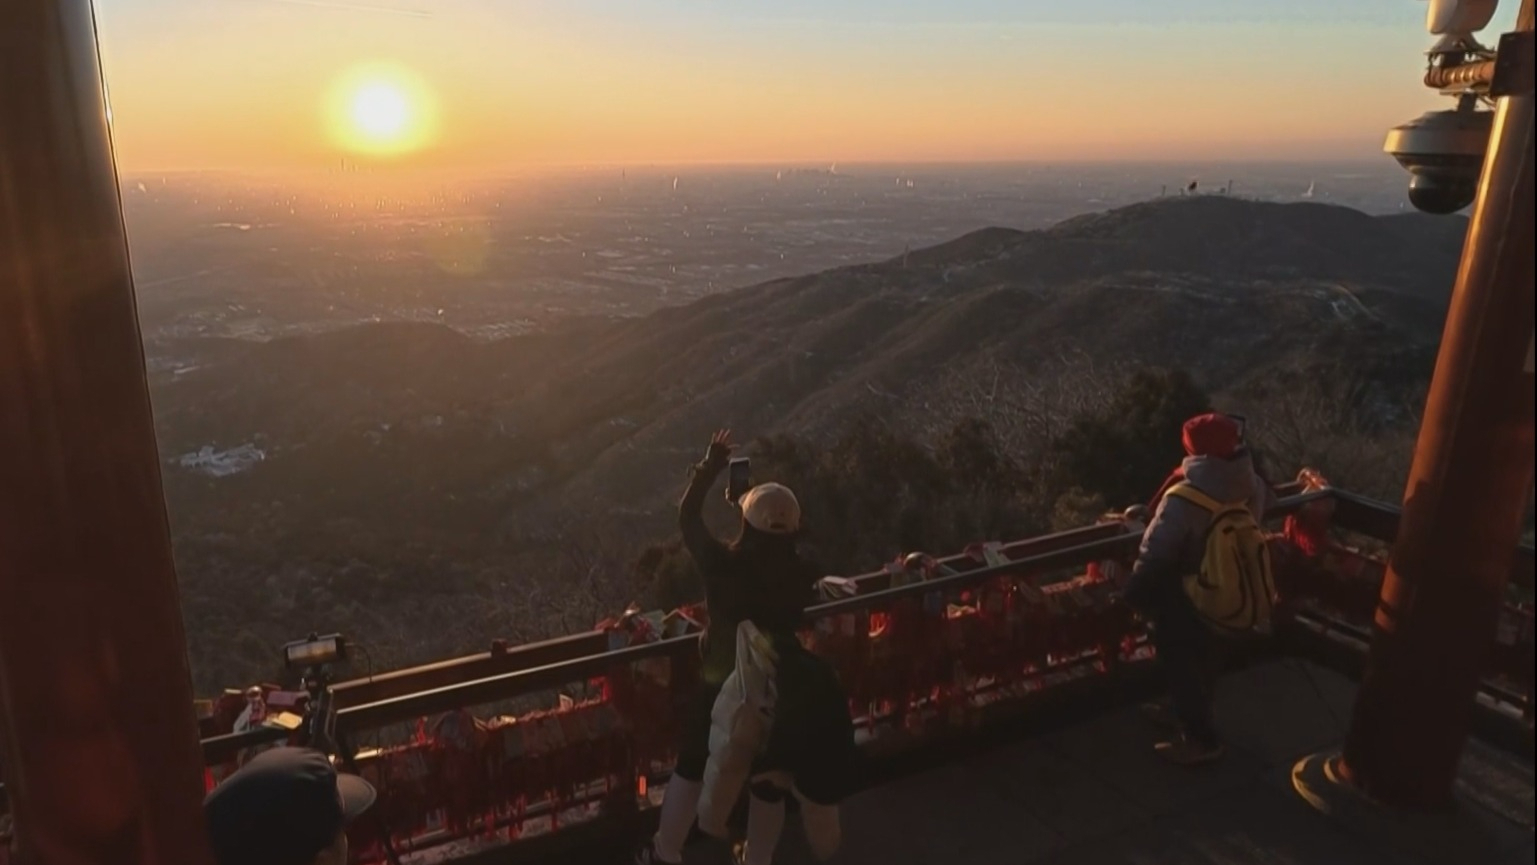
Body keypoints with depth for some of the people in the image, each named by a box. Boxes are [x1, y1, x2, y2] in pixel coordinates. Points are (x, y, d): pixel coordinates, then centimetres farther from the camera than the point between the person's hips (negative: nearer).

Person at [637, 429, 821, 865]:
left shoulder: (722, 564, -30)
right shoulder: (801, 575, -24)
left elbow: (687, 515, -13)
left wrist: (709, 467, -4)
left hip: (721, 686, -1)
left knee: (691, 770, 20)